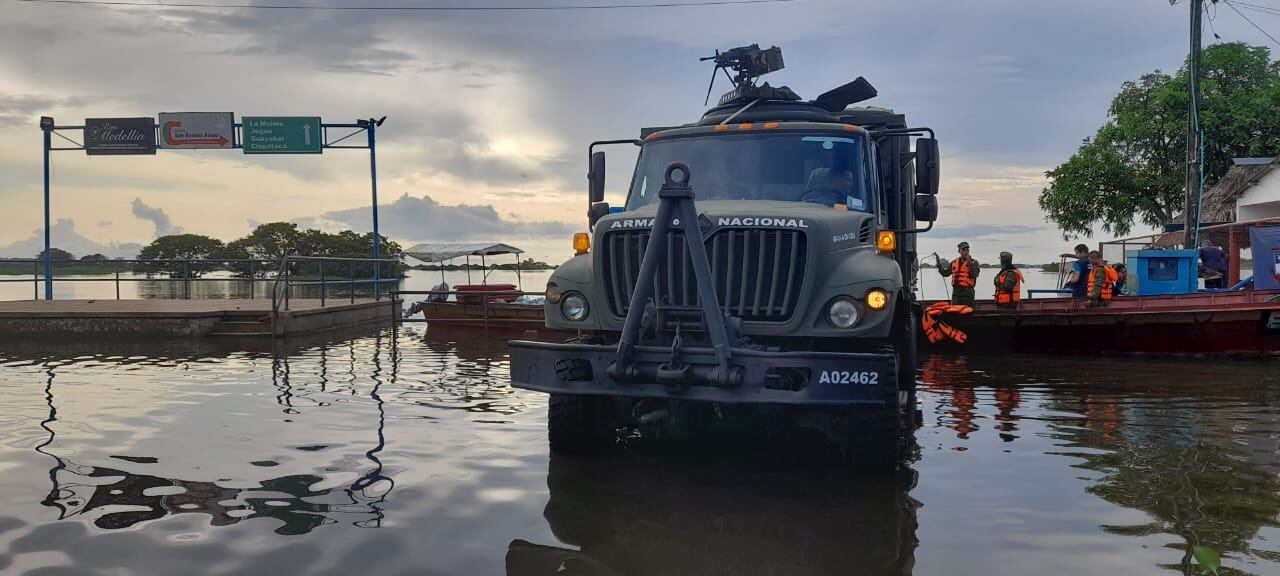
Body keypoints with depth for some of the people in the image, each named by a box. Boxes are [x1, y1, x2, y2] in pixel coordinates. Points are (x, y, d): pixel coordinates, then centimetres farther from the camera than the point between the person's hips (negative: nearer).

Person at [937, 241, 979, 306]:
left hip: (967, 292, -4)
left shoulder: (974, 262, 1)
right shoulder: (954, 263, 14)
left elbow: (975, 274, -15)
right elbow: (945, 273, 17)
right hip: (956, 291, 4)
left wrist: (970, 263, -20)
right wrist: (939, 264, 9)